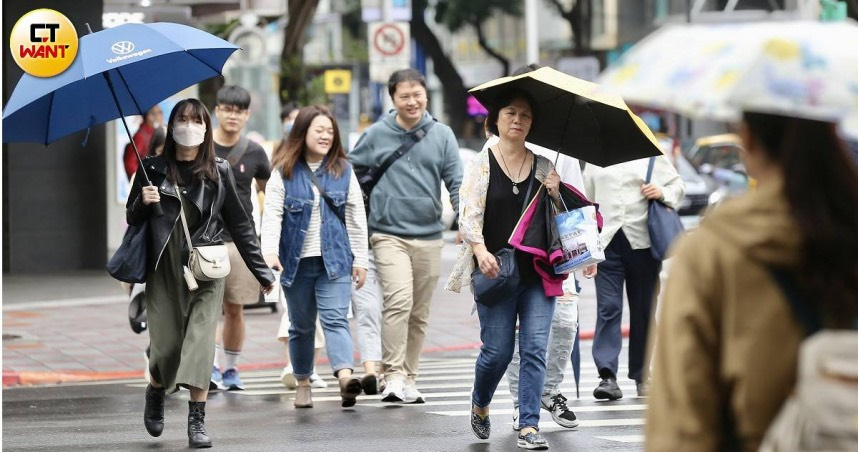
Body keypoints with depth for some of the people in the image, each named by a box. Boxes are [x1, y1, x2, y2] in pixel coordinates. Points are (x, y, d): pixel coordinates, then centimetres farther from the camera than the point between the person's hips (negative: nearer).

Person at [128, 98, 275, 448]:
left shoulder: (218, 173, 4)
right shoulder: (154, 170, 5)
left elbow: (239, 225, 8)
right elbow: (132, 220, 11)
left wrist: (262, 272, 7)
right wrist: (143, 203, -12)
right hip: (164, 270, 0)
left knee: (200, 341, -11)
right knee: (166, 344, 0)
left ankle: (197, 421, -7)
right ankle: (155, 394, 32)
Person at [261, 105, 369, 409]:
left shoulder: (343, 170, 5)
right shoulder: (284, 172, 0)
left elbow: (356, 218, 7)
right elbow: (272, 214, -8)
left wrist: (359, 260, 3)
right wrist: (270, 252, -22)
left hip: (335, 260, 0)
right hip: (297, 262, 0)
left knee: (335, 318, -15)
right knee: (301, 326, 11)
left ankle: (344, 375, -32)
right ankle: (303, 383, 22)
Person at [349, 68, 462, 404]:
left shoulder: (442, 135, 5)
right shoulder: (376, 135, 1)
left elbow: (456, 183, 4)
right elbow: (350, 172, 12)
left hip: (429, 236, 3)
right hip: (389, 234, -3)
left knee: (419, 313, 9)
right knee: (398, 300, -20)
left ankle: (409, 379, 19)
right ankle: (393, 376, -20)